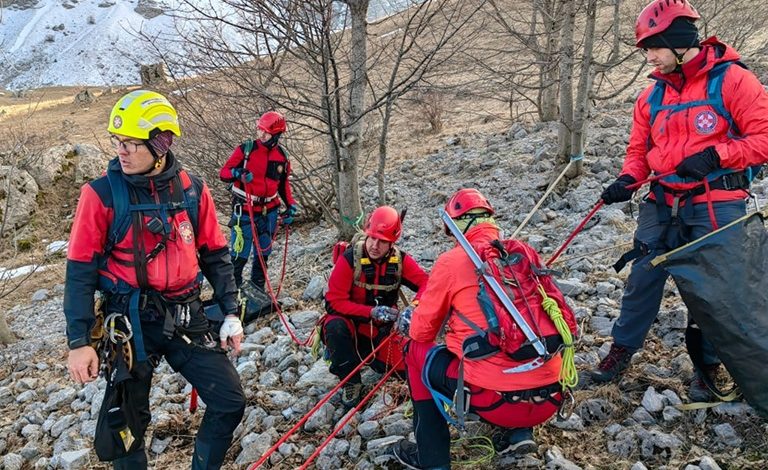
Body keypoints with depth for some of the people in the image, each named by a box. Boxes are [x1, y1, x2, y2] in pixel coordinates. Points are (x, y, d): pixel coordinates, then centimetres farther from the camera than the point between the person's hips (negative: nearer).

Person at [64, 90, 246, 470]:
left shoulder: (192, 190, -1)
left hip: (186, 318, 3)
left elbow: (215, 255, 8)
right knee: (129, 422, 9)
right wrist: (79, 341, -8)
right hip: (131, 322, -2)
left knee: (230, 403, 3)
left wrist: (230, 312, 4)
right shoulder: (102, 194, -9)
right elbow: (81, 271, -6)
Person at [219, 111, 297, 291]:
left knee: (263, 253, 14)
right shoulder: (246, 149, -9)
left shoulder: (282, 156, 4)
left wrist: (291, 205, 6)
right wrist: (237, 173, -28)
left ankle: (258, 289, 27)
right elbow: (223, 173, -7)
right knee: (240, 254, -8)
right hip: (245, 210, -4)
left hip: (269, 211, 5)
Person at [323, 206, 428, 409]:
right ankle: (350, 381, -14)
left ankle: (368, 355, 16)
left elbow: (426, 283, -15)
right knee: (334, 326, -36)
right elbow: (334, 301, -20)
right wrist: (372, 312, -31)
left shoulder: (400, 260, -8)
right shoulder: (349, 259, -18)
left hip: (380, 333, 3)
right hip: (350, 325, -3)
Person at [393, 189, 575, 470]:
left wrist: (408, 321, 31)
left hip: (496, 399, -5)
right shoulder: (526, 253, 9)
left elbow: (422, 332, 7)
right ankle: (518, 432, 19)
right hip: (550, 401, 5)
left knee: (416, 351, 19)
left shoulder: (452, 261, -3)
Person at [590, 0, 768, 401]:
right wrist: (628, 180, -5)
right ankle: (622, 349, 22)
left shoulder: (731, 80, -8)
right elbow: (639, 150, 14)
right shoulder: (652, 96, 9)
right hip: (663, 203, 5)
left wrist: (715, 155, -21)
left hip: (716, 206, -4)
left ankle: (708, 366, 22)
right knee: (642, 275, 6)